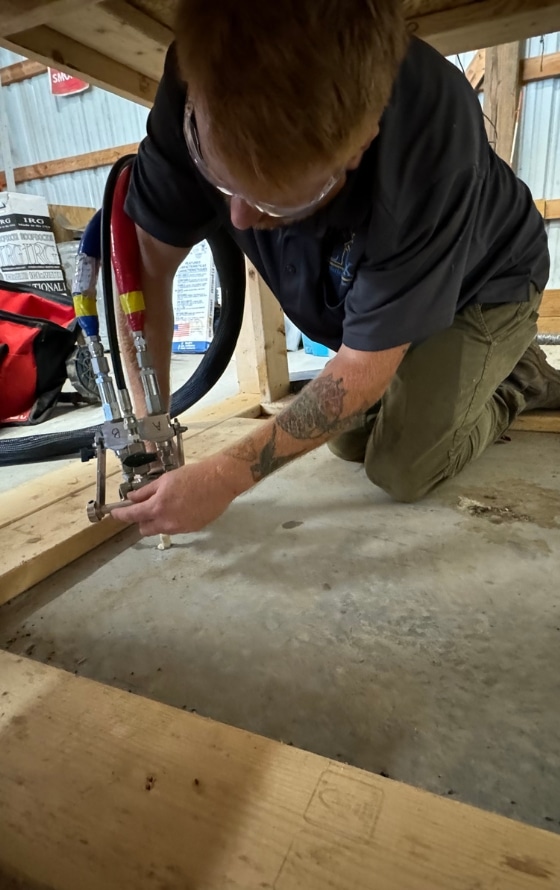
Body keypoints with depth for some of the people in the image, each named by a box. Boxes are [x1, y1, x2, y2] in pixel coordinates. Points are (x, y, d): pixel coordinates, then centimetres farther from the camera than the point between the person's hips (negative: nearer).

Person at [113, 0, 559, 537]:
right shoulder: (199, 90, -28)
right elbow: (147, 264, -19)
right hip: (373, 299, 5)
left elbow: (366, 366, -34)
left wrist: (224, 478, -33)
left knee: (403, 467, -13)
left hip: (482, 285, -4)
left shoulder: (431, 144, -40)